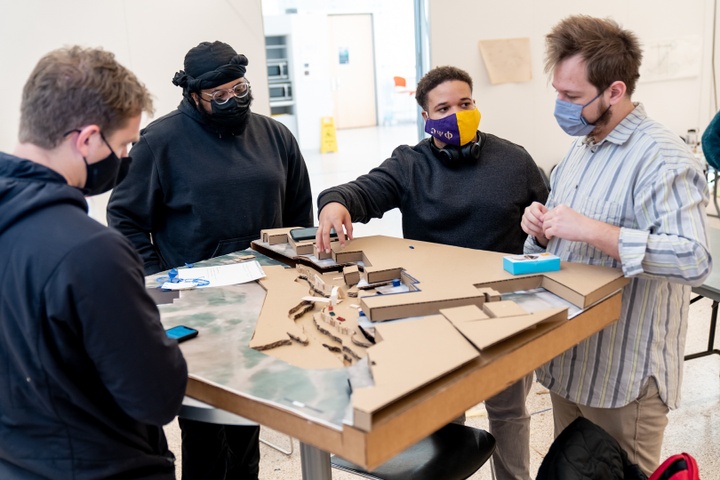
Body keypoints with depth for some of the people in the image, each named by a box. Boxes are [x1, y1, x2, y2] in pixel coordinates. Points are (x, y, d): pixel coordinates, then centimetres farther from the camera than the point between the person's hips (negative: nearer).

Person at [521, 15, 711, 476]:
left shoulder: (661, 157, -19)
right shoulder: (582, 146, 10)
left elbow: (693, 259, -30)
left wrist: (592, 230, -31)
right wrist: (543, 229, -4)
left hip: (625, 376, -8)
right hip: (568, 362, 8)